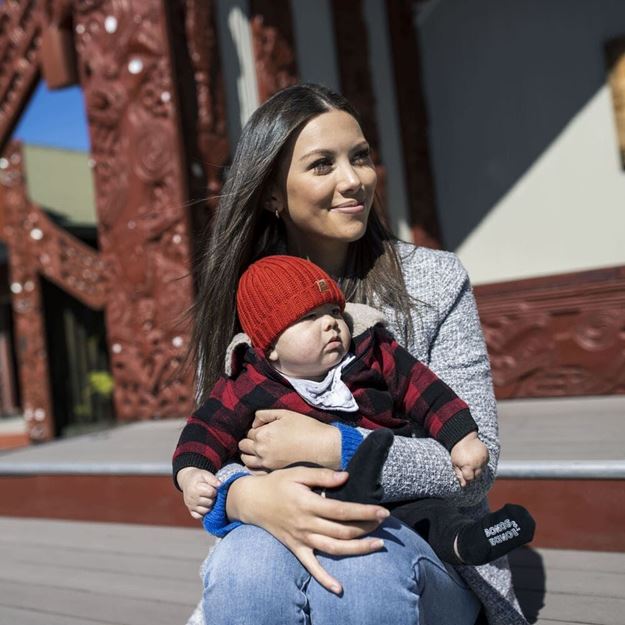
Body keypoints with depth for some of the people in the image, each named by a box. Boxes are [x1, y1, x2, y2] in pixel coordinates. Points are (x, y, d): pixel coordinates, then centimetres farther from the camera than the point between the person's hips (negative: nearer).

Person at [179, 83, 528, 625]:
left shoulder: (433, 280, -4)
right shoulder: (239, 303, 1)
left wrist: (331, 446, -21)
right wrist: (250, 495, -26)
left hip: (422, 551, -1)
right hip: (278, 540, 1)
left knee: (361, 570, -34)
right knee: (245, 564, -32)